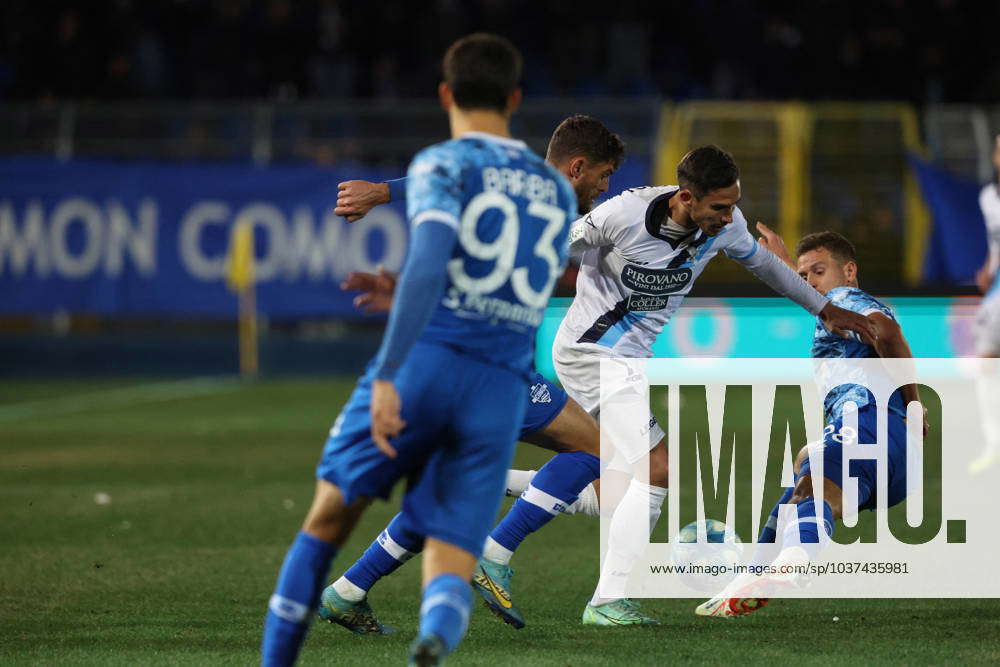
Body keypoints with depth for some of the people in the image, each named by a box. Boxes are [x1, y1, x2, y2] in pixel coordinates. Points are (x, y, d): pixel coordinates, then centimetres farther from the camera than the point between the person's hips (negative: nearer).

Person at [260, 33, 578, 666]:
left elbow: (429, 264, -16)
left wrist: (388, 376, -20)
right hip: (502, 393, 3)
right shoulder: (558, 192, 19)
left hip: (424, 364, -3)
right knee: (450, 571, -1)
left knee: (328, 519, 16)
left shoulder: (442, 165, 1)